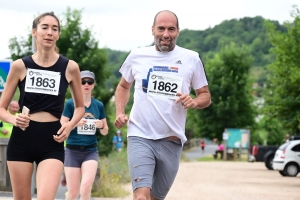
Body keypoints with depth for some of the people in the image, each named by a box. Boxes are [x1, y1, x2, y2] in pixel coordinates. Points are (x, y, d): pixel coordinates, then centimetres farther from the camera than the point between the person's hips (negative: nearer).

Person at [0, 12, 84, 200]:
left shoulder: (70, 67, 2)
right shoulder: (20, 66, 1)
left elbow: (80, 107, 15)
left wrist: (70, 126, -5)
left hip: (52, 141, -1)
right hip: (21, 139, 1)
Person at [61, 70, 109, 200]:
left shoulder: (99, 105, 6)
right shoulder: (70, 104, -3)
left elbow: (105, 132, 13)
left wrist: (101, 126, -9)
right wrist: (75, 123, -22)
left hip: (91, 151, 2)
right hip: (72, 151, -1)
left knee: (86, 187, -20)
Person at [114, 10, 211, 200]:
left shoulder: (191, 59, 2)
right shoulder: (137, 56, 4)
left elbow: (205, 96, 8)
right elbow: (123, 86, 20)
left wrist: (194, 102, -14)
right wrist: (120, 112, 4)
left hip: (171, 141, 1)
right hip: (140, 137, -1)